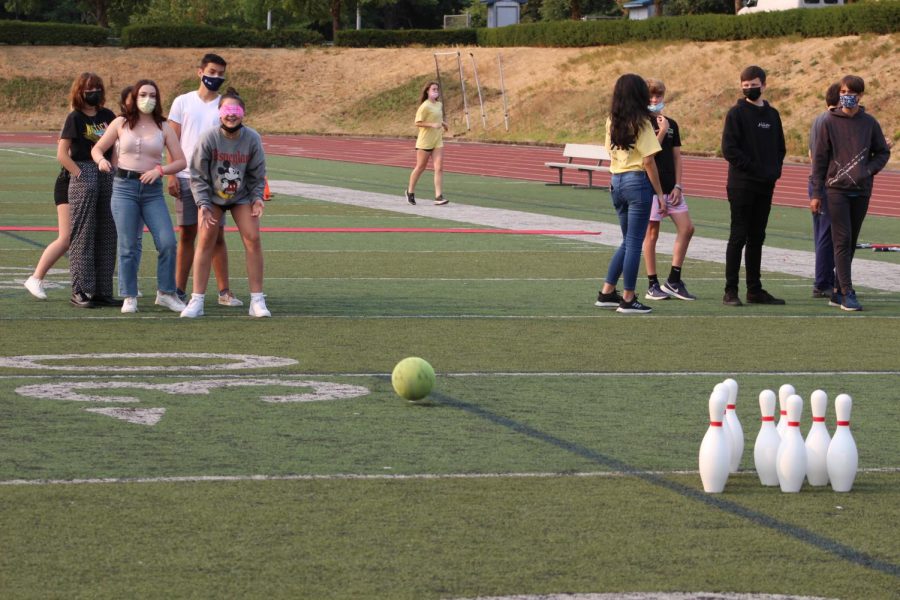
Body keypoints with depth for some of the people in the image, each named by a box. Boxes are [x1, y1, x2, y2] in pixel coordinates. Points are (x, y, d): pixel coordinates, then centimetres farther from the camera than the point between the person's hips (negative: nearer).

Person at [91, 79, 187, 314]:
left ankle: (166, 293, 6)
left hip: (152, 189, 1)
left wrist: (160, 170, -13)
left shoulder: (164, 128, 6)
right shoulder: (121, 123, 5)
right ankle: (129, 297, 10)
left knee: (167, 243, -9)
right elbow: (97, 148, 12)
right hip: (124, 187, -1)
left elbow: (180, 161, 4)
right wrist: (101, 160, -11)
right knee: (128, 246, 0)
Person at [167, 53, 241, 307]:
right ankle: (179, 290, 7)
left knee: (217, 236, 1)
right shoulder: (183, 102, 4)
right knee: (186, 234, 3)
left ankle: (224, 292, 3)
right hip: (186, 178, 0)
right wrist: (171, 176, -4)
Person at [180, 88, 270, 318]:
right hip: (212, 196, -1)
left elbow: (257, 174, -3)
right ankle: (197, 301, -2)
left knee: (252, 239, -9)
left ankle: (257, 300, -3)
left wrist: (257, 197, -14)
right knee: (205, 241, -8)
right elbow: (198, 176, -14)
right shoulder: (209, 139, -22)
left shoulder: (252, 139, -18)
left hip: (242, 196, 1)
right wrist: (203, 205, -21)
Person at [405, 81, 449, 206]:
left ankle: (438, 196, -11)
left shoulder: (439, 105, 10)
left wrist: (443, 123, 10)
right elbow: (418, 123, -16)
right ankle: (410, 191, 26)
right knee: (420, 168, 6)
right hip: (425, 141, -6)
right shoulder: (425, 106, -12)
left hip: (438, 141, 6)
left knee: (439, 168, -7)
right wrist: (432, 125, -24)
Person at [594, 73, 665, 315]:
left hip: (616, 183, 7)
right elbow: (648, 161, -12)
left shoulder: (612, 122, 9)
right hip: (638, 182, -7)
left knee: (628, 241, 18)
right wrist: (659, 193, -7)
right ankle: (628, 300, 2)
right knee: (634, 243, 0)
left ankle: (606, 293, 17)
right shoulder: (641, 123, -10)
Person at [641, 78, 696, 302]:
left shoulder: (671, 124, 12)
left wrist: (678, 186, 3)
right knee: (652, 233, -1)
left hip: (671, 188, 6)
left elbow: (677, 157, 12)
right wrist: (662, 132, -15)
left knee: (686, 228, -1)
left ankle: (673, 281, 7)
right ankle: (652, 285, 7)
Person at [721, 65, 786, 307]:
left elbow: (780, 147, 20)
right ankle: (731, 291, -3)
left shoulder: (772, 115, 13)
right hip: (741, 185, -6)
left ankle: (755, 290, 15)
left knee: (757, 238, 10)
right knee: (738, 237, -5)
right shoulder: (736, 113, -5)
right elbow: (729, 149, -12)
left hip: (765, 187, 6)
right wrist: (754, 168, -14)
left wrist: (775, 169, 2)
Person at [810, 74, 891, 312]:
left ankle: (838, 291, 17)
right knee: (842, 240, -9)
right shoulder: (829, 122, 0)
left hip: (861, 190, 3)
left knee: (850, 242, 8)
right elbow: (819, 158, 2)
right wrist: (816, 193, -1)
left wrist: (869, 170, -5)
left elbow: (883, 152, 14)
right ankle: (847, 294, -11)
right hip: (836, 189, -3)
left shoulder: (869, 123, 5)